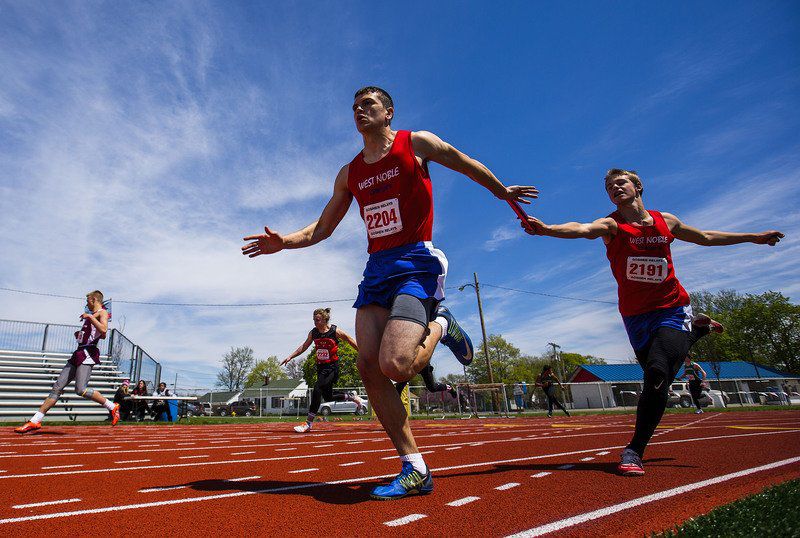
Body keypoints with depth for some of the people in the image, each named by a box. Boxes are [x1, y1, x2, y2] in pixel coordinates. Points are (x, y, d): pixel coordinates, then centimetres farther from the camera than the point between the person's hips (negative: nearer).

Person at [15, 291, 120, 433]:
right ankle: (35, 421, 10)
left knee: (81, 390, -18)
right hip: (79, 353, 10)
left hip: (88, 354, -10)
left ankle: (112, 407, -6)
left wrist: (90, 317, -18)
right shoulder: (92, 315, 24)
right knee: (57, 387, 7)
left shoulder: (102, 312, -4)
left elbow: (103, 330, -24)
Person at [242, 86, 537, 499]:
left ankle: (439, 325, 11)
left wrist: (504, 193, 26)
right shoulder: (349, 174, 18)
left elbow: (468, 166, 16)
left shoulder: (416, 143, 4)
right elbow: (322, 228, 19)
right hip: (376, 268, 6)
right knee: (369, 367, -7)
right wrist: (283, 242, 3)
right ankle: (415, 471, 4)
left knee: (395, 366, -23)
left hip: (417, 262, -6)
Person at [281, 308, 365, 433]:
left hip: (331, 366, -6)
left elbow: (351, 341, -3)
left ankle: (309, 422, -11)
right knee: (328, 396, 13)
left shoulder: (335, 331, -12)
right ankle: (352, 396, 39)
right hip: (320, 366, 7)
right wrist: (290, 357, 13)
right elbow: (304, 346, 16)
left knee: (317, 389, -21)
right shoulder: (313, 333, 2)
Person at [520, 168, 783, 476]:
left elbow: (706, 237, 23)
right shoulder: (611, 225, -6)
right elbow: (582, 229, -29)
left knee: (658, 374, -21)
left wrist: (754, 238, 31)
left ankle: (635, 450, -9)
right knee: (656, 379, 8)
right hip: (635, 315, 0)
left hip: (672, 309, 0)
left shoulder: (665, 221, 5)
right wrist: (546, 229, -50)